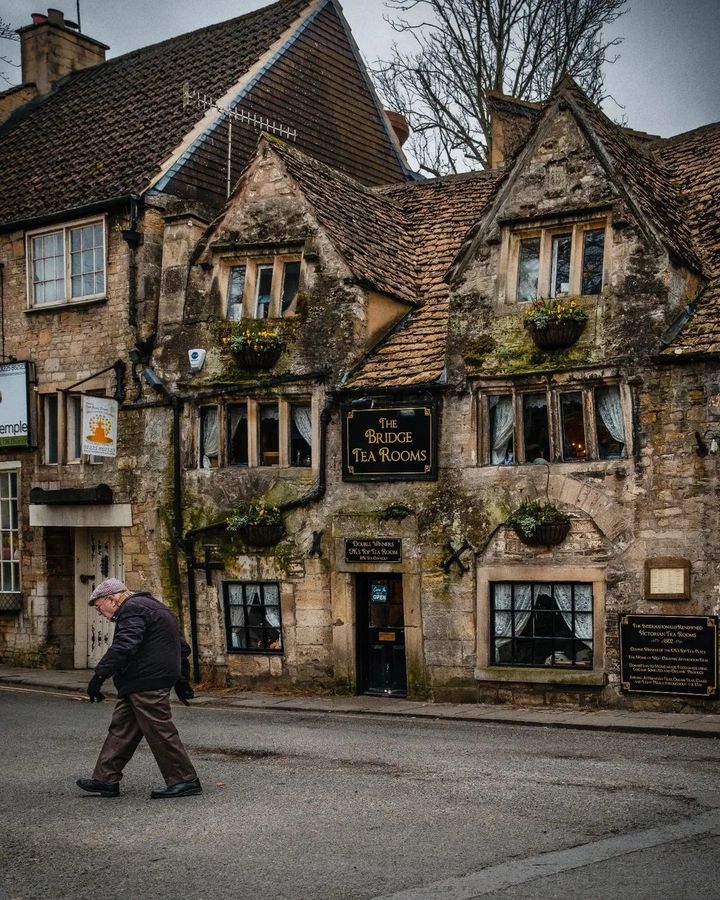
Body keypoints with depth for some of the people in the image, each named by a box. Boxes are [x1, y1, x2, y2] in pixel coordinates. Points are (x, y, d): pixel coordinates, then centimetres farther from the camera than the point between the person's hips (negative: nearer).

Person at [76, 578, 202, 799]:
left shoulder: (132, 609, -10)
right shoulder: (150, 607, 24)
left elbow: (124, 646, -26)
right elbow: (182, 648, 27)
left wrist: (100, 675, -29)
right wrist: (181, 680, 28)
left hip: (147, 685, -11)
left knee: (160, 731, -6)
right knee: (121, 729, 12)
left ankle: (185, 781, 0)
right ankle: (106, 779, 17)